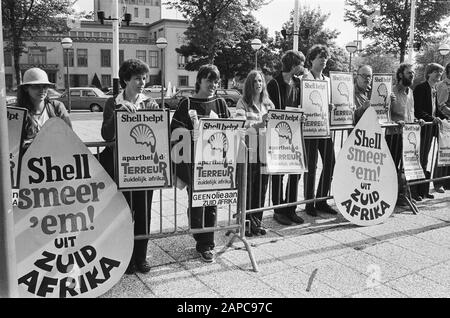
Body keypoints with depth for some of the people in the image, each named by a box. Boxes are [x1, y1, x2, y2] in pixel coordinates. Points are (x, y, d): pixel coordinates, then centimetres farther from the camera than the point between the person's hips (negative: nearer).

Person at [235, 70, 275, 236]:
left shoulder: (268, 103, 14)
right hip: (249, 152, -4)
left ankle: (257, 221, 21)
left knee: (261, 187, 9)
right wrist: (257, 125, -30)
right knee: (247, 187, -1)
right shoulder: (243, 103, -1)